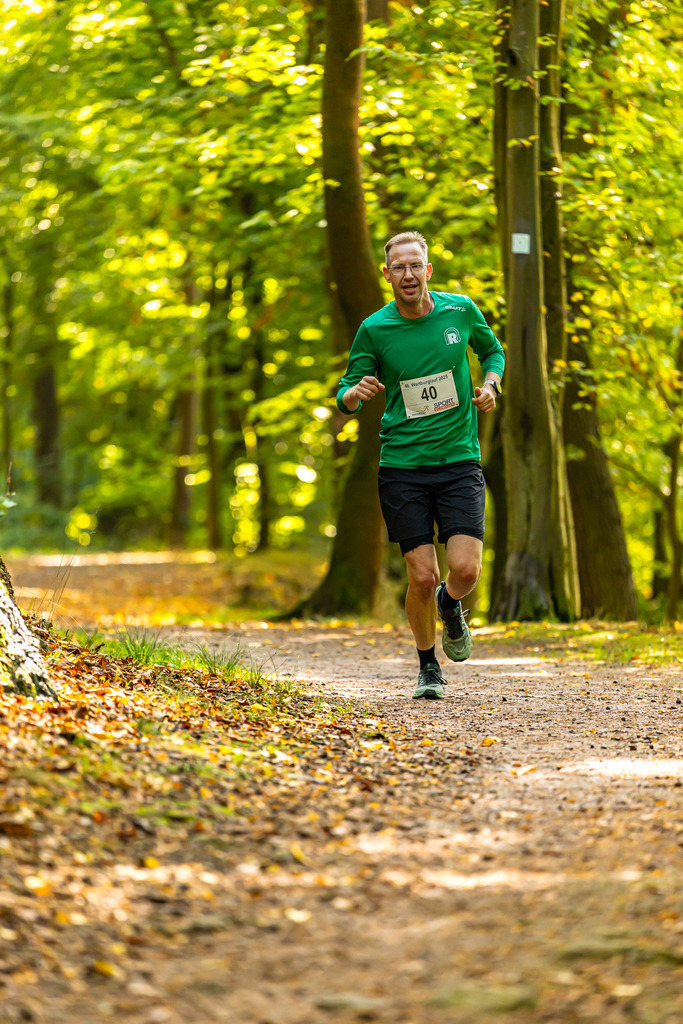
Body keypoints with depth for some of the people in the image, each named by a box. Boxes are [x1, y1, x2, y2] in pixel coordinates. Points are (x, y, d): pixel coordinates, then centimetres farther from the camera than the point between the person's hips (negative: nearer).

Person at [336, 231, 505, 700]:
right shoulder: (374, 330, -3)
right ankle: (428, 667, 19)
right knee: (422, 576, -5)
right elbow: (346, 395, 3)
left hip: (459, 460, 1)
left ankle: (449, 606, 25)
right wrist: (355, 393, -21)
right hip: (402, 466, -1)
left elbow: (493, 350, 20)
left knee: (465, 569, -13)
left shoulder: (460, 310, 1)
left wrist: (490, 386, 0)